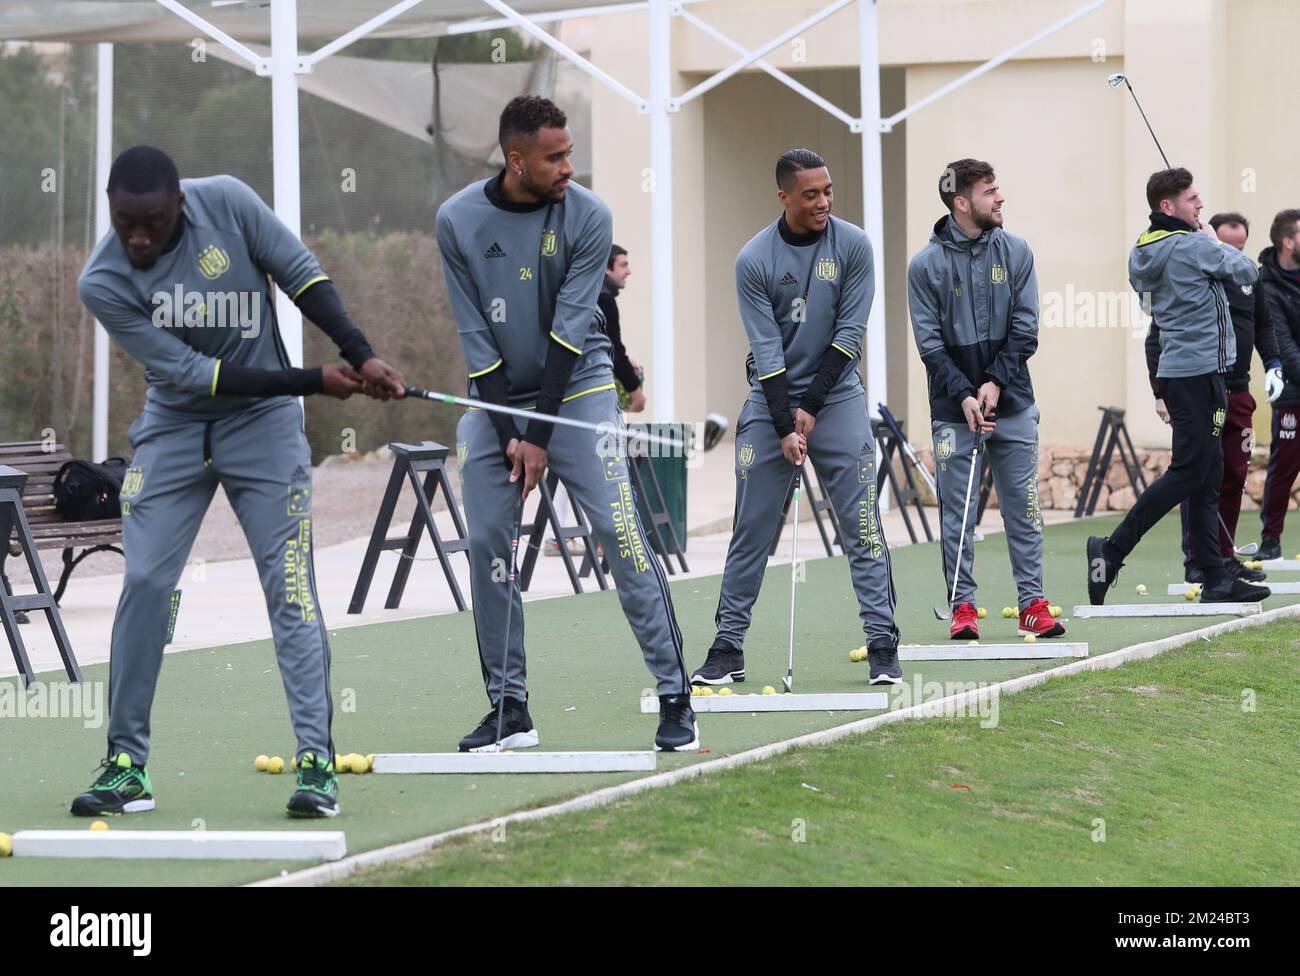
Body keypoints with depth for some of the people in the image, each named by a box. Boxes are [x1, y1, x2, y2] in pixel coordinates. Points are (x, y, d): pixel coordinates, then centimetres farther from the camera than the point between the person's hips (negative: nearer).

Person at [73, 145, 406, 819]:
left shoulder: (227, 202, -17)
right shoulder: (103, 283, -18)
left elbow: (301, 274, -6)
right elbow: (187, 372, -20)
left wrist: (360, 356, -17)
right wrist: (312, 382, -22)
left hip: (263, 422, 0)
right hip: (173, 428, 0)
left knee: (289, 585, -8)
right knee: (143, 584, -7)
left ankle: (317, 762, -11)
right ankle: (127, 765, 2)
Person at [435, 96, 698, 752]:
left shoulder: (588, 217, -12)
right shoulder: (459, 221, -8)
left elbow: (570, 330, -15)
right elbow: (475, 335, -6)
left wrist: (540, 435, -18)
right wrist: (508, 434, -12)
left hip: (576, 388, -2)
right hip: (496, 395, 2)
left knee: (619, 528, -13)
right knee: (486, 541, -3)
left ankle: (675, 694, -10)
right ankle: (510, 709, 7)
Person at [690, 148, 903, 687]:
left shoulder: (852, 246, -6)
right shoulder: (754, 259, -8)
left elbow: (849, 333, -7)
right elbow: (766, 348, -10)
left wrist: (811, 408, -12)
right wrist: (784, 429, -16)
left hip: (836, 395, 0)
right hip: (771, 400, 0)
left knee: (862, 522, -6)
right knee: (752, 529, -1)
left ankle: (882, 645, -4)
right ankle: (728, 649, 4)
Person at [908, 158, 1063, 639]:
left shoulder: (1015, 252, 2)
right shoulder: (926, 265, -4)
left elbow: (1025, 329, 0)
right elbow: (929, 343, -6)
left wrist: (995, 383, -11)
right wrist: (964, 395, -15)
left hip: (1013, 403, 2)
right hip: (953, 407, -2)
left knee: (1023, 507, 3)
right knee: (956, 512, 1)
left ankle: (1032, 602, 8)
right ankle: (963, 606, 8)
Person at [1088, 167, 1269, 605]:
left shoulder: (1141, 252, 10)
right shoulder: (1193, 246, -14)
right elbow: (1247, 270, -1)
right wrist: (1216, 241, 14)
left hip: (1175, 370, 9)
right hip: (1197, 371, -9)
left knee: (1207, 477, 10)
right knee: (1188, 473, -8)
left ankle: (1216, 580, 10)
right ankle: (1112, 550, -11)